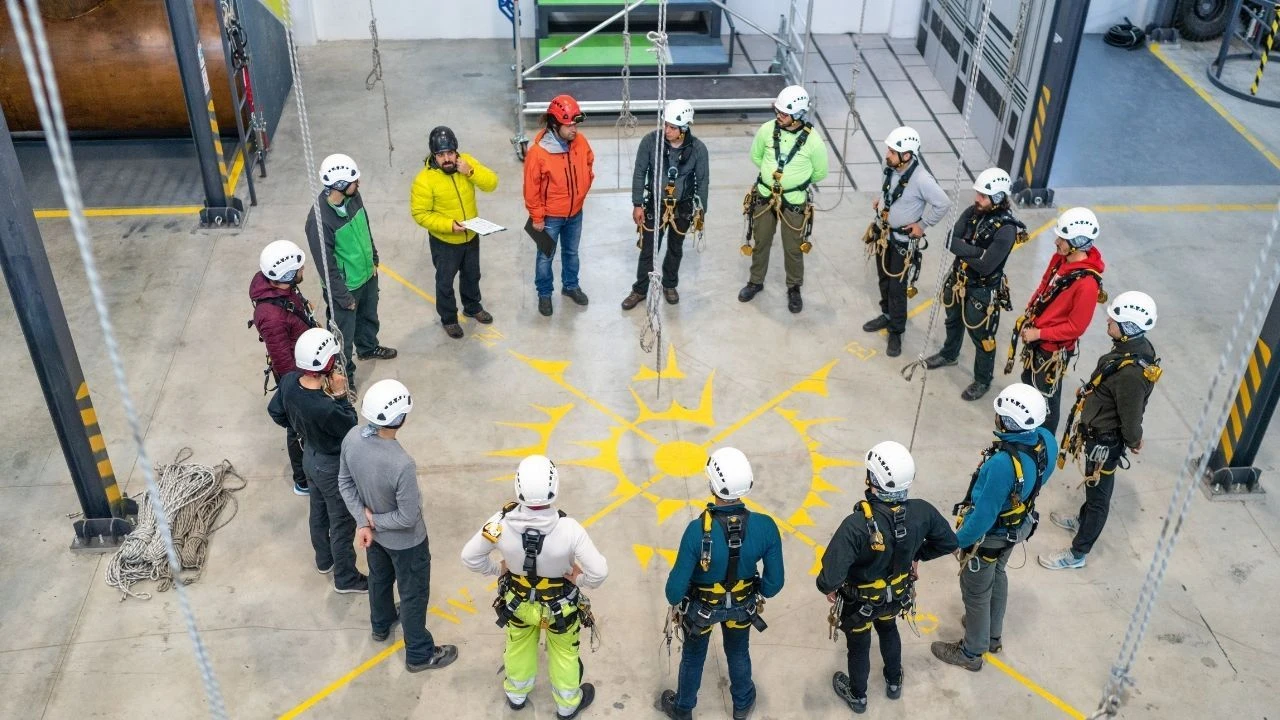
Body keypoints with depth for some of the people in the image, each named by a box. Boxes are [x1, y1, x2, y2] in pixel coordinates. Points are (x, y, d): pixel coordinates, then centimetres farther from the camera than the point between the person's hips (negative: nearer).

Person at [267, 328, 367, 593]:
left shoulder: (289, 381, -19)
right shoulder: (325, 408, -42)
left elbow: (276, 412, 0)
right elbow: (351, 428, -22)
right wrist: (341, 395, -23)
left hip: (310, 456, 8)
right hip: (333, 466, -8)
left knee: (318, 511, 30)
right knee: (342, 522, 15)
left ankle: (324, 560, 54)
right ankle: (346, 578, 35)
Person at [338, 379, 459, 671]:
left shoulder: (352, 437, -23)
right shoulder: (401, 465, -43)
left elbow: (345, 482, -6)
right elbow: (408, 518, -30)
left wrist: (363, 520, -7)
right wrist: (376, 521, -14)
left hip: (372, 530, 6)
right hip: (405, 541, -6)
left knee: (379, 578, 33)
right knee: (413, 594, 19)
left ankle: (381, 624, 61)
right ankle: (419, 654, 41)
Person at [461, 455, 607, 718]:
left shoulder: (502, 523, -31)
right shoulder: (568, 528, -37)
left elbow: (470, 557, -17)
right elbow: (599, 572, -31)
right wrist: (580, 580, -9)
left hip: (517, 602, 2)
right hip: (559, 605, -2)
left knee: (518, 648, 33)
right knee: (564, 653, 28)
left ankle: (516, 694, 59)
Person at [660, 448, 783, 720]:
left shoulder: (698, 529, -38)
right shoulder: (765, 526, -30)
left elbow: (677, 585, -26)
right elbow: (775, 582, -16)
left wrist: (674, 600, -2)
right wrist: (759, 593, 8)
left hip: (701, 607, -2)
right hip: (742, 605, 2)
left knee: (693, 656, 27)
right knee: (738, 653, 32)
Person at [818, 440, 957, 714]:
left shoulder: (858, 524, -43)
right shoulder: (922, 512, -28)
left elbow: (829, 579, -42)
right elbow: (948, 542, -7)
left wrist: (828, 588, -18)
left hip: (859, 602, -4)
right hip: (896, 596, 4)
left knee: (859, 646, 26)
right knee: (889, 631, 36)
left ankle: (857, 696, 53)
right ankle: (894, 682, 60)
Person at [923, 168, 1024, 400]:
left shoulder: (1007, 229, -29)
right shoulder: (972, 212, -9)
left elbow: (985, 266, -32)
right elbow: (950, 241, -15)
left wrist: (963, 250, -18)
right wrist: (977, 251, -27)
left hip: (982, 291, -7)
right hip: (958, 280, 7)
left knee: (982, 337, 10)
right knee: (953, 321, 30)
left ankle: (983, 380, 32)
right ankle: (949, 354, 58)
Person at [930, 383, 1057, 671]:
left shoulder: (1003, 464, -43)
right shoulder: (1046, 441, -20)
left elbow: (985, 513, -31)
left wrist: (959, 540, -15)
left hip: (989, 535, -8)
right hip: (1018, 525, 8)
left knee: (976, 592, 17)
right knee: (997, 577, 32)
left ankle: (971, 652, 39)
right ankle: (993, 634, 55)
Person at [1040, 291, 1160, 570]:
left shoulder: (1131, 372, -37)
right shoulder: (1136, 346, -8)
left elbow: (1132, 417, -26)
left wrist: (1133, 442, -6)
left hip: (1104, 442, -9)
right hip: (1099, 432, 9)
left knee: (1098, 495, 10)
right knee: (1094, 486, 31)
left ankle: (1077, 553, 27)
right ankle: (1082, 521, 56)